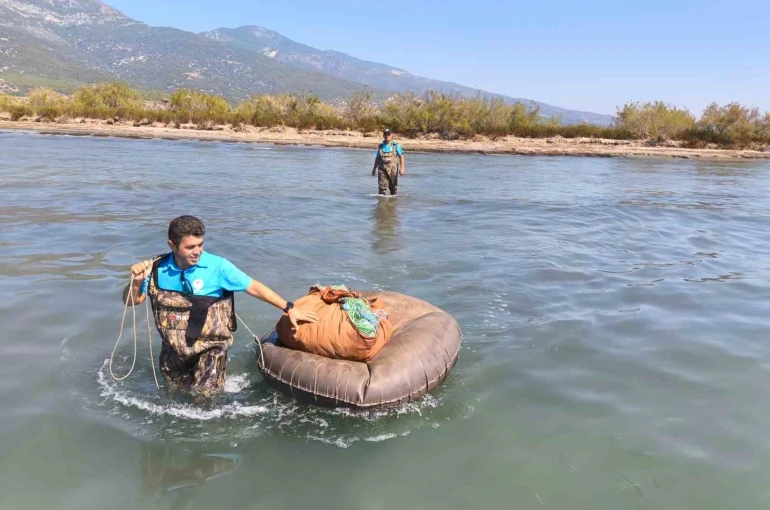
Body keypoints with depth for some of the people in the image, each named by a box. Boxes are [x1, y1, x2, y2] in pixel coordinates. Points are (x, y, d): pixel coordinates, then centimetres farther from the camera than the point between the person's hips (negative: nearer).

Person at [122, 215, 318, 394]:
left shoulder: (217, 266, -19)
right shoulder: (158, 268, -10)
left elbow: (253, 287, -16)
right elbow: (130, 301, -1)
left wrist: (289, 308, -18)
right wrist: (137, 281, -23)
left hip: (209, 350, -3)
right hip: (173, 350, 4)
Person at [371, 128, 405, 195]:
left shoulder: (396, 146, 0)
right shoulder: (380, 146, 7)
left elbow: (401, 157, 0)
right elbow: (377, 158, 16)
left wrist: (402, 168, -9)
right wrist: (374, 168, 17)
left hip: (393, 169, -1)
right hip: (382, 169, 1)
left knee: (393, 187, 8)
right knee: (382, 187, -6)